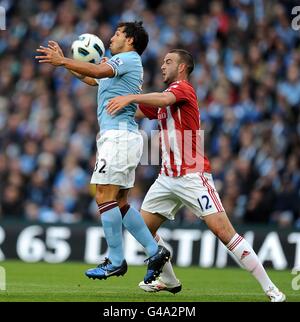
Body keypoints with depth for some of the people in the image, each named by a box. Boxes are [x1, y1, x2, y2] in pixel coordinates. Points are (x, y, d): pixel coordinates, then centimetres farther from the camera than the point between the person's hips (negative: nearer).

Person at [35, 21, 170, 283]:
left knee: (105, 196, -12)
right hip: (120, 136, 10)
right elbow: (91, 78, 35)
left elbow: (99, 71, -23)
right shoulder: (120, 64, 24)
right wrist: (64, 61, 29)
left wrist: (63, 61, -22)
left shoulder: (129, 58, -5)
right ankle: (155, 251, 8)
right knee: (120, 202, 10)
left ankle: (116, 261, -11)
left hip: (119, 136, -10)